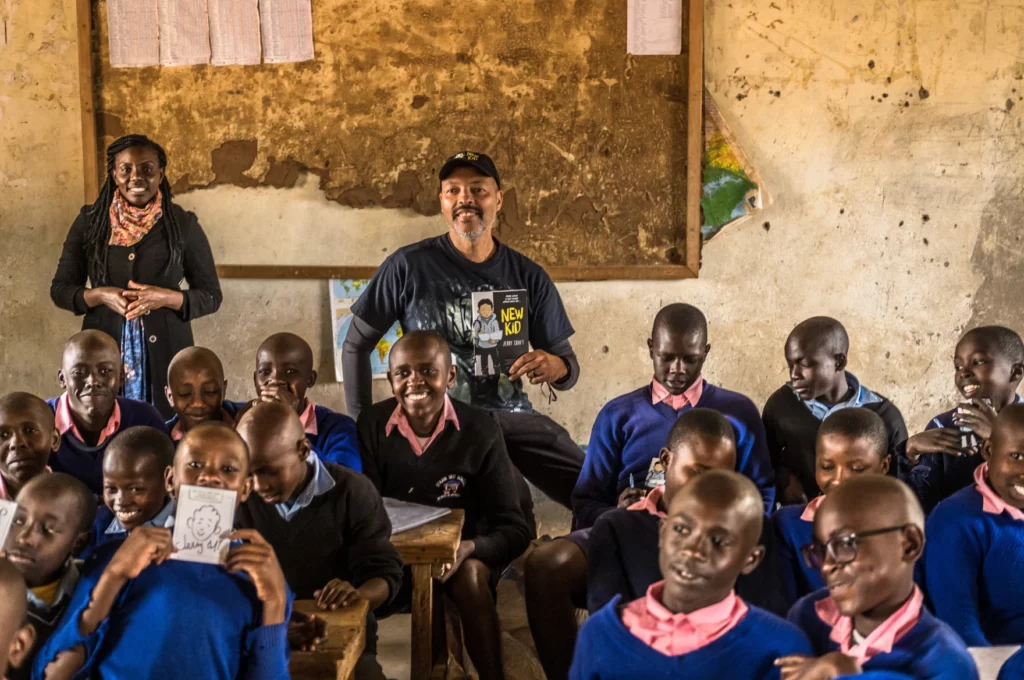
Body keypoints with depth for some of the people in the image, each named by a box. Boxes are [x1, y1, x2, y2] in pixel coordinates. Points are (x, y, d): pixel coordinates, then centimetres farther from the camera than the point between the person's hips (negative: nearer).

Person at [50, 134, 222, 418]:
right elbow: (60, 289, 7)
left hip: (165, 352, -1)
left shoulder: (183, 224, -1)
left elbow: (211, 296, 1)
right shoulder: (90, 221, 3)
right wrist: (100, 295, -13)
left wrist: (165, 297, -16)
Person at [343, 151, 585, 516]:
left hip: (512, 415, 4)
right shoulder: (408, 267, -1)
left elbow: (569, 367, 11)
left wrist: (554, 367, -14)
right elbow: (356, 346, 7)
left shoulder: (528, 276, 7)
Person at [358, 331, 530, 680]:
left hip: (463, 557, -1)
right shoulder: (371, 425, -7)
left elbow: (514, 529, -12)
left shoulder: (480, 431, -13)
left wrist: (469, 549, -33)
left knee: (470, 575, -34)